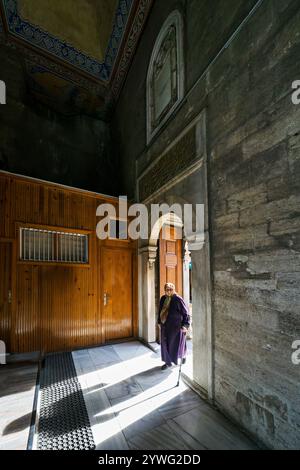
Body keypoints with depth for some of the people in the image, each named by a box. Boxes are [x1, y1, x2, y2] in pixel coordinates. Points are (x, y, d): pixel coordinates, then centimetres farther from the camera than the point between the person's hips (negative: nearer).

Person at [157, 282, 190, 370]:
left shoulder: (178, 299, -15)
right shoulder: (163, 299, 1)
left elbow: (186, 313, -11)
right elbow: (160, 311, 14)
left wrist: (185, 325, -17)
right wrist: (159, 322, 17)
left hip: (176, 326, -5)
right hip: (165, 325, 5)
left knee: (176, 344, 6)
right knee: (165, 344, 9)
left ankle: (183, 355, 38)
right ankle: (168, 362, 27)